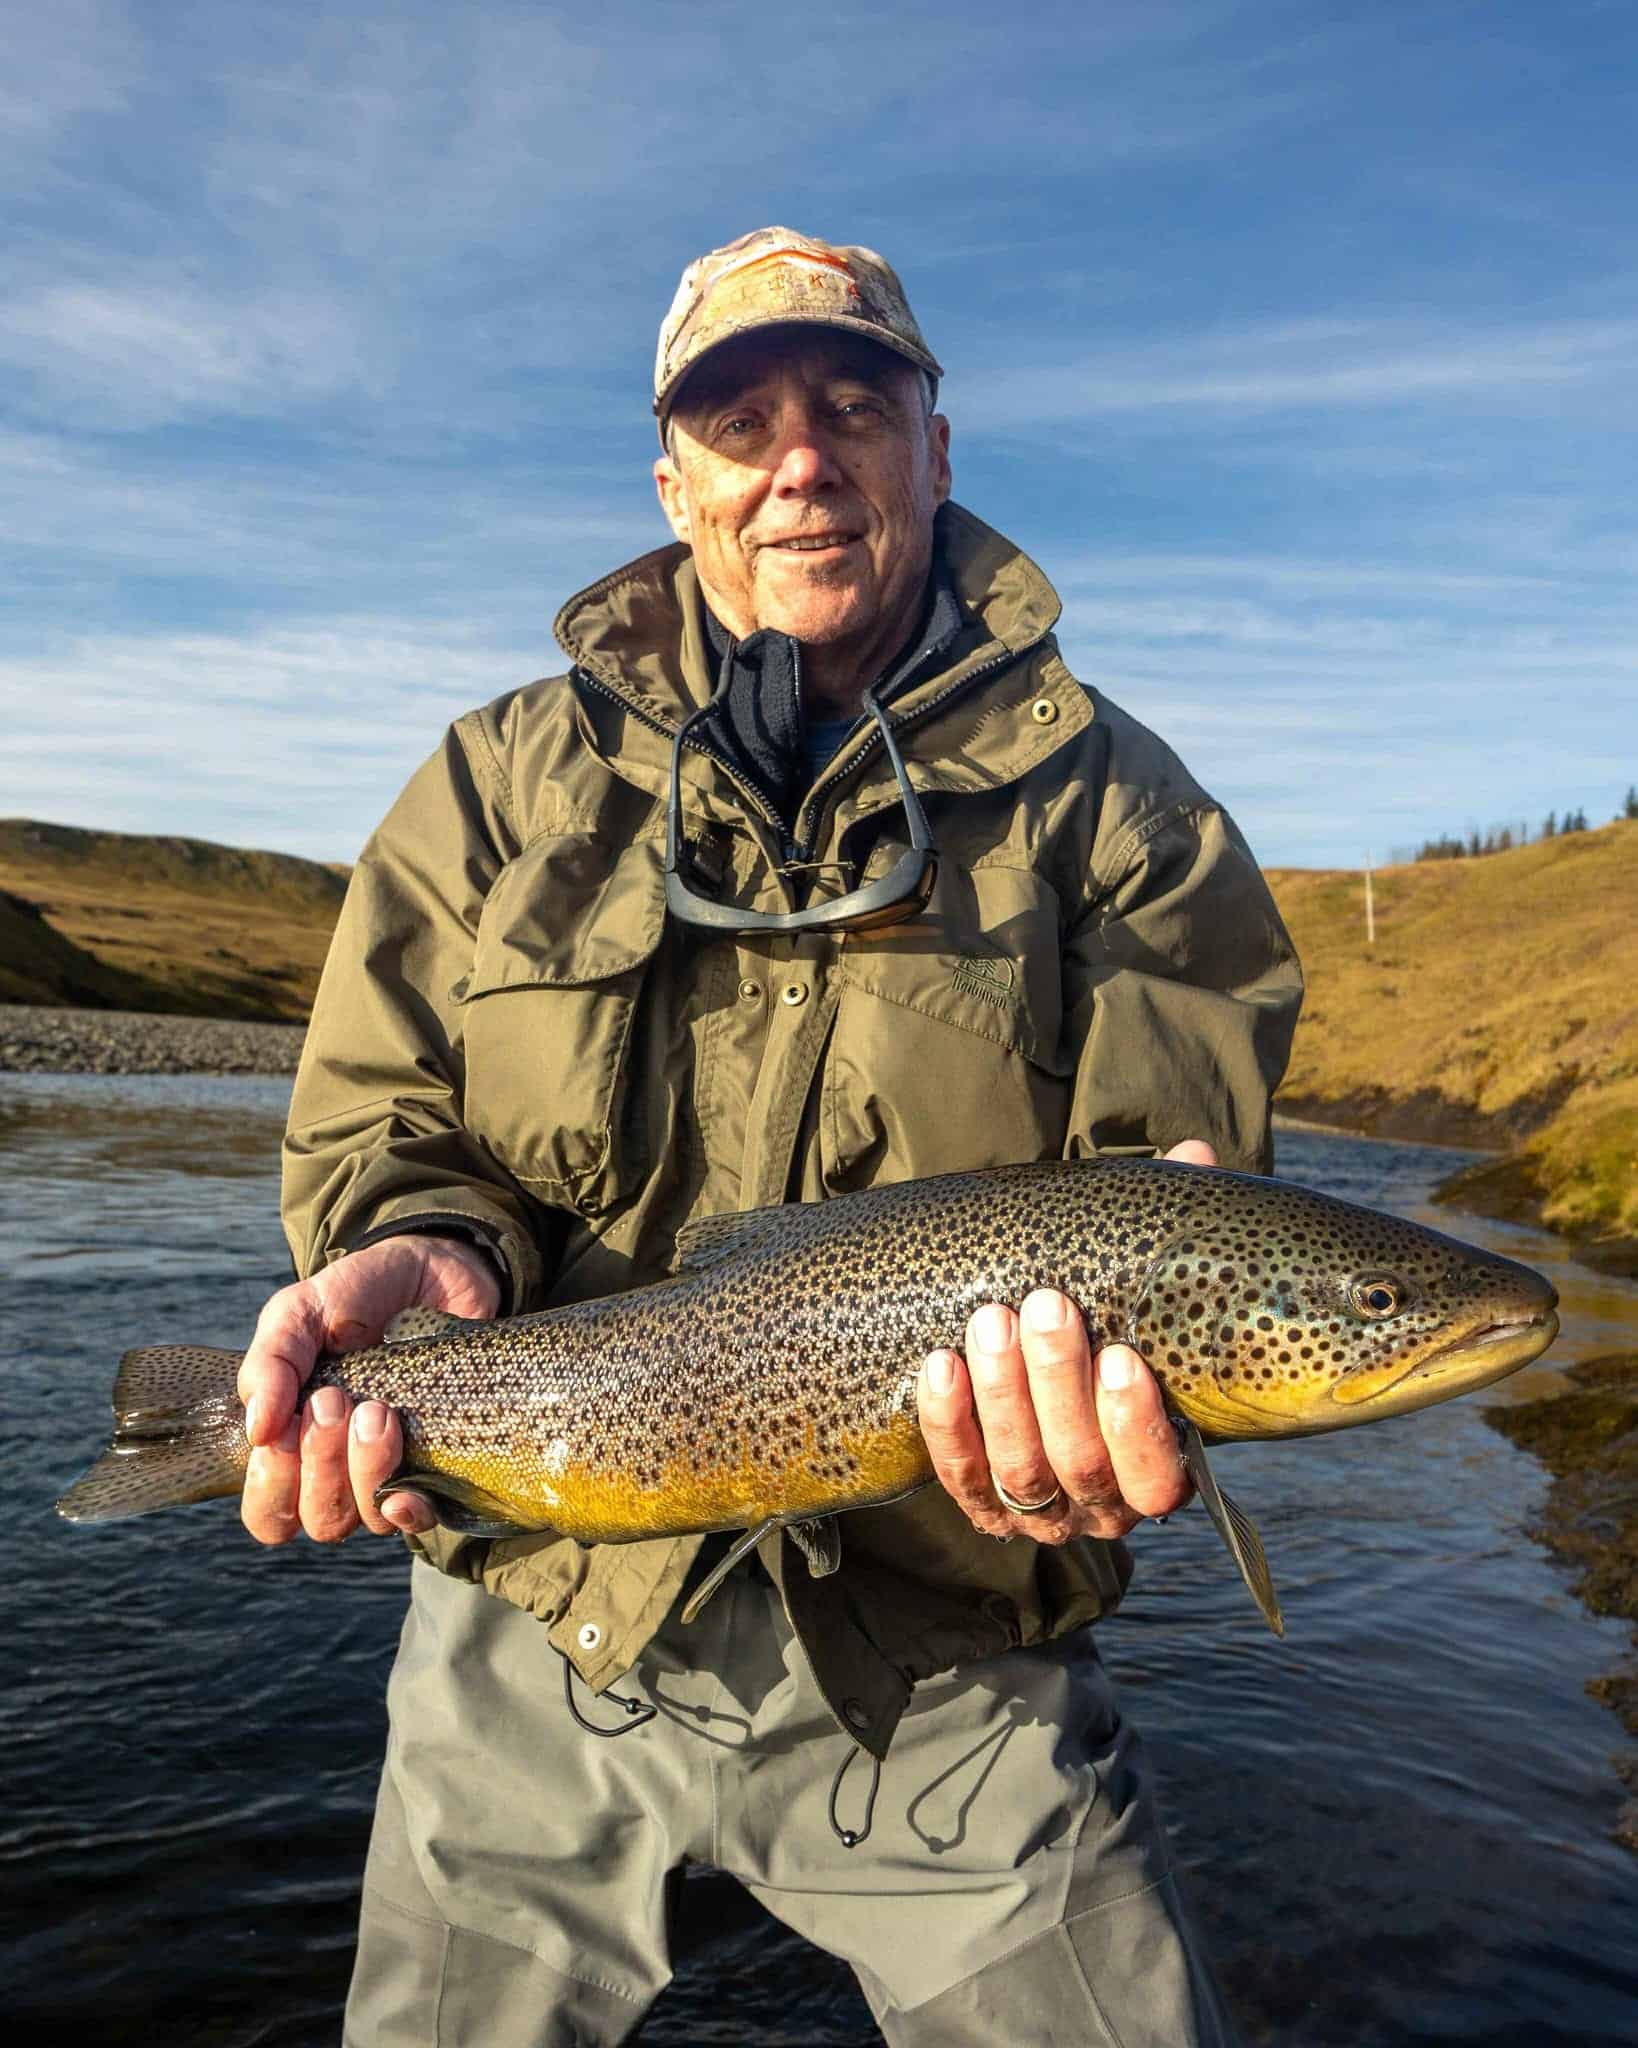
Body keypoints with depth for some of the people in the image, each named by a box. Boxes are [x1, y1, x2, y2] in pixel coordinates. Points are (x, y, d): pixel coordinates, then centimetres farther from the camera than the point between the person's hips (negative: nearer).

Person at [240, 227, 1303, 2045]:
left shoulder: (1107, 802, -3)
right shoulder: (504, 781, 2)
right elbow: (375, 1131, 1)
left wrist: (1109, 1373, -31)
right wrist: (429, 1256, -22)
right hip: (537, 1631, 2)